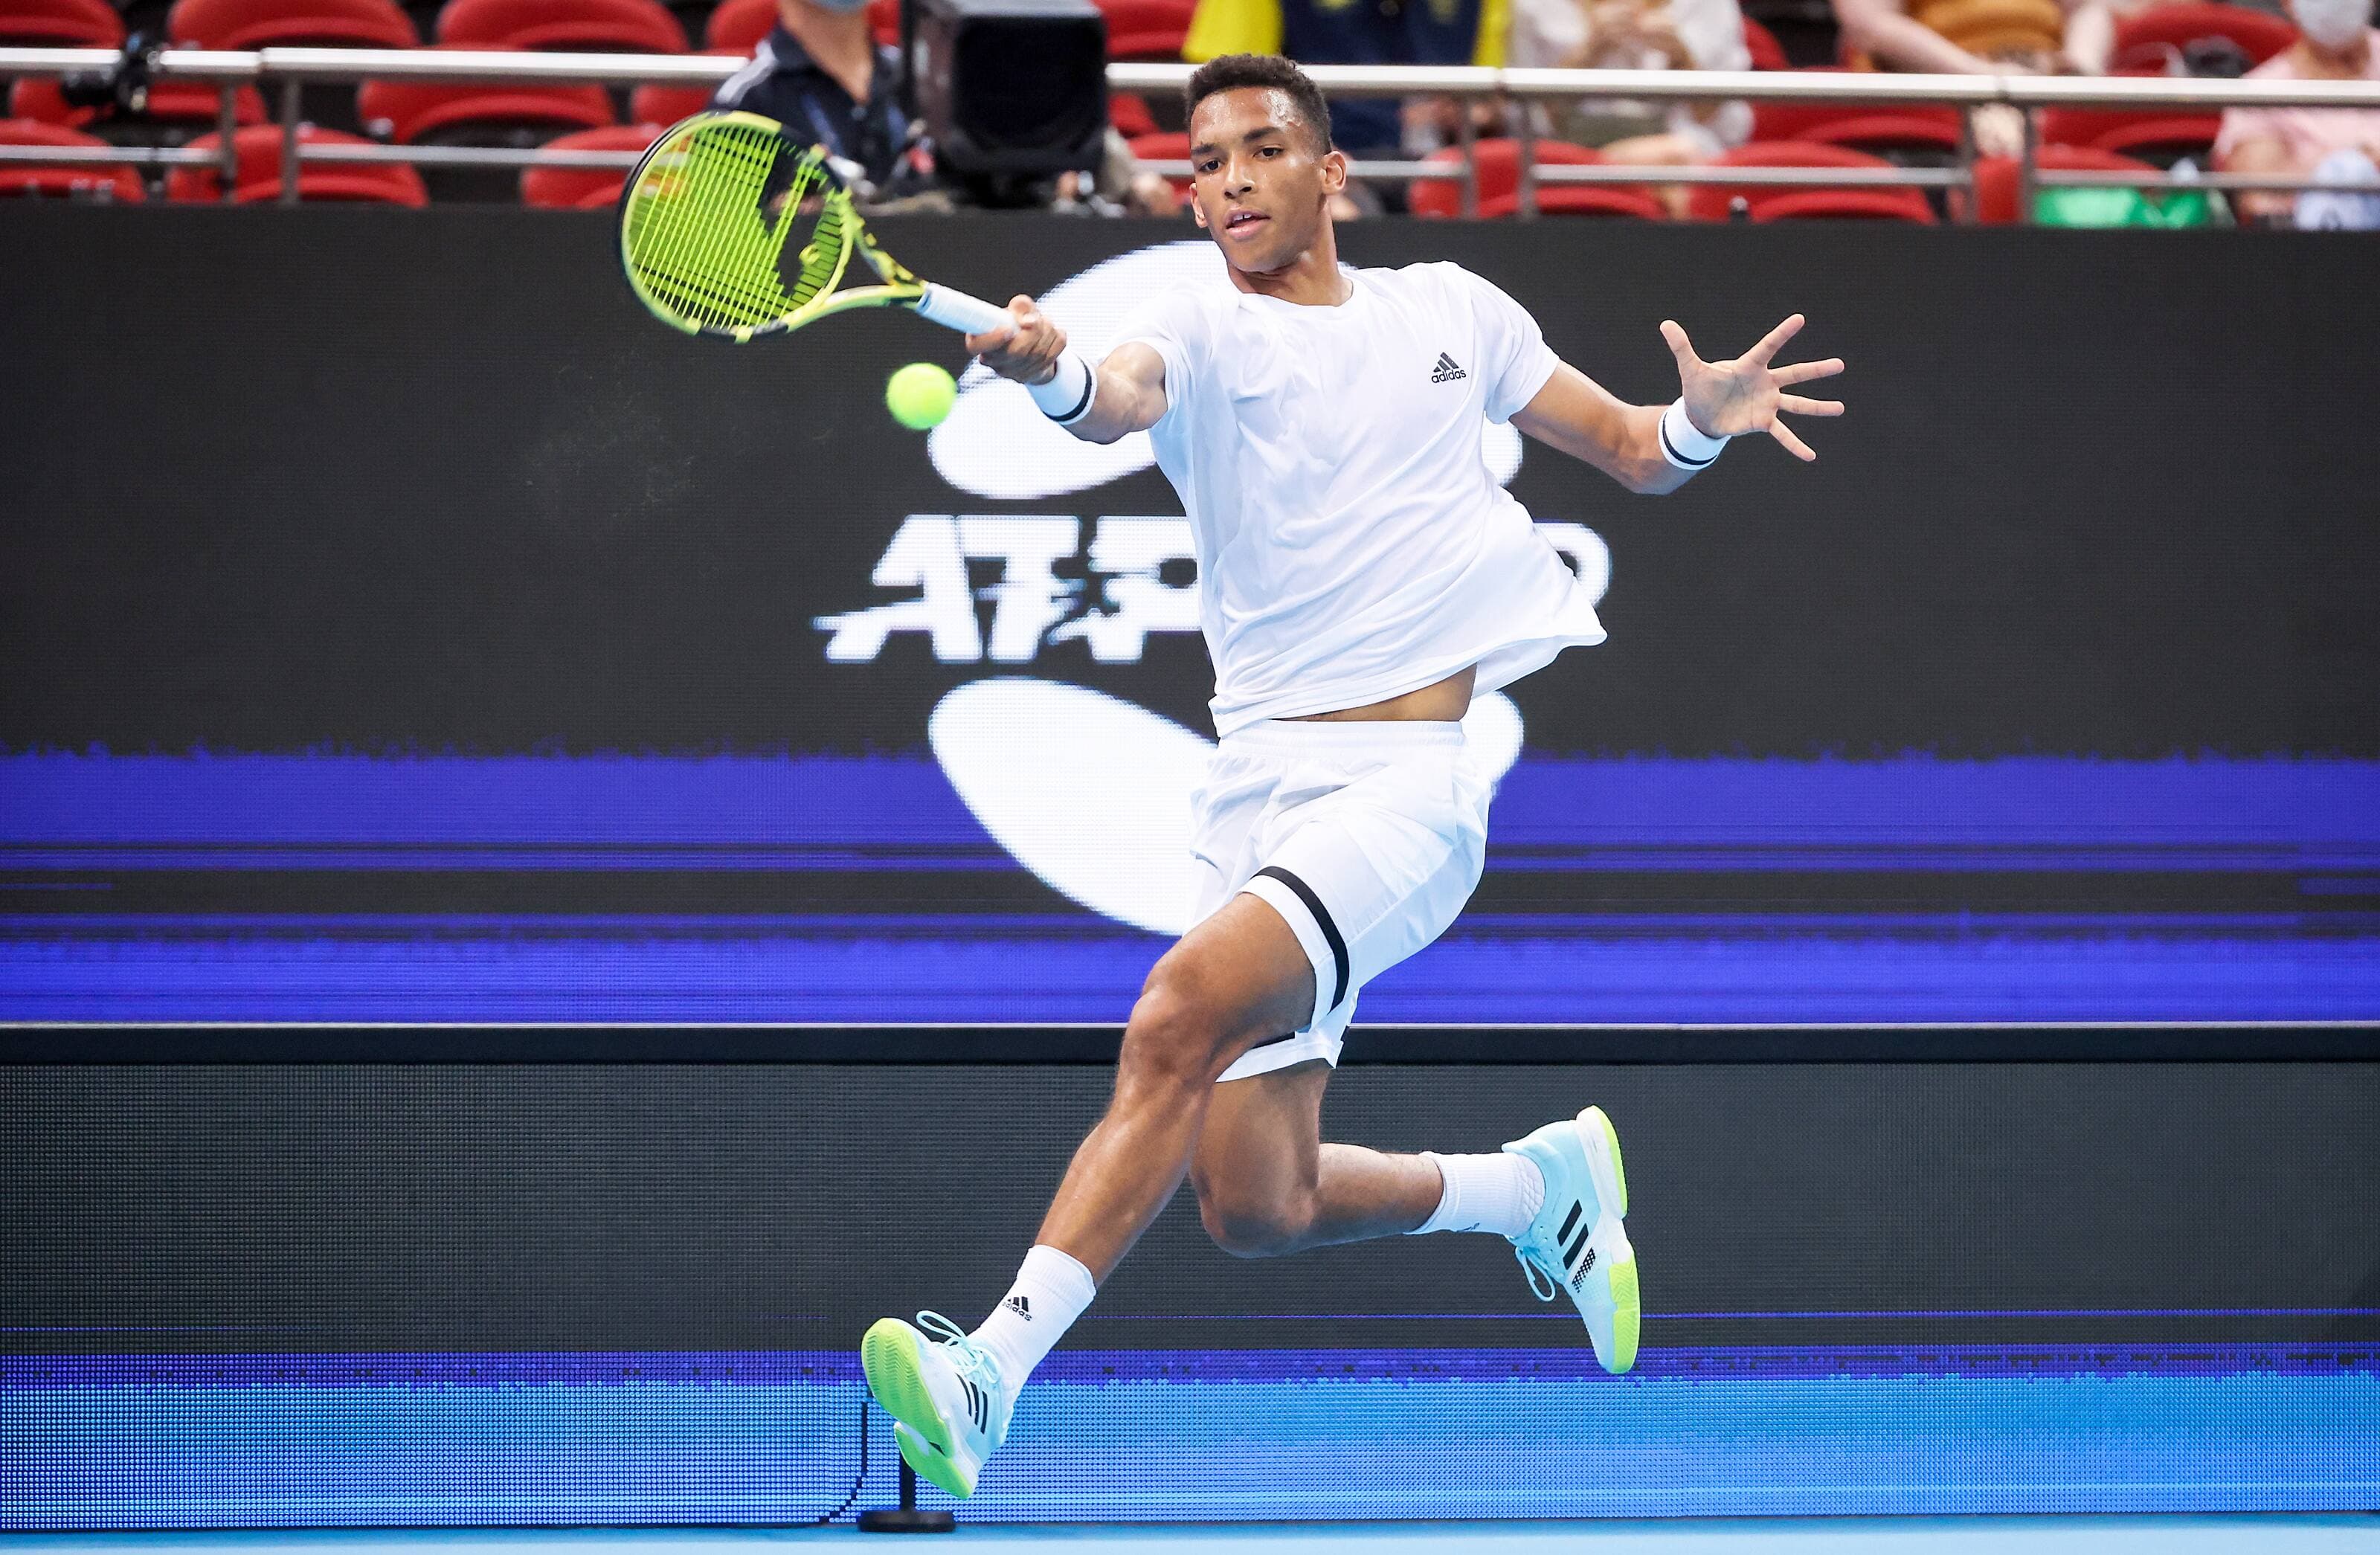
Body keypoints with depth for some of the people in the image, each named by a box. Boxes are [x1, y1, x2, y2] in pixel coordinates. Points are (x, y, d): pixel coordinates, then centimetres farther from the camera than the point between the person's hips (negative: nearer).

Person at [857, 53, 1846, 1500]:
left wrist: (1704, 417, -1)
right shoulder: (1202, 331, 5)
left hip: (1411, 782, -2)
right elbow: (1122, 398, -20)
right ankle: (1539, 1184, 28)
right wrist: (1057, 376, -44)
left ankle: (991, 1374, -32)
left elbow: (1631, 449, 23)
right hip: (1260, 784, 2)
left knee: (1185, 1008, -28)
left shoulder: (1451, 309, 12)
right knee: (1256, 1207, -1)